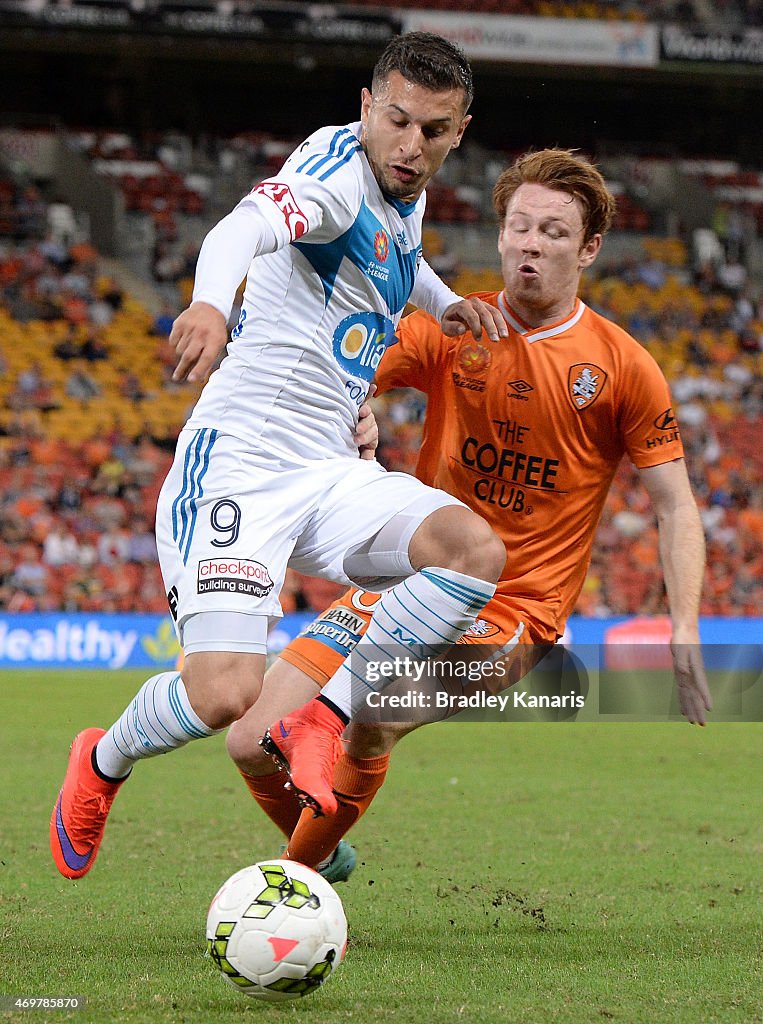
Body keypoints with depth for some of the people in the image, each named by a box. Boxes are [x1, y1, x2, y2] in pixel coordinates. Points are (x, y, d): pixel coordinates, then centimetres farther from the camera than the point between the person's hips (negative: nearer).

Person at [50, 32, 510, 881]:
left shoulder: (407, 194, 13)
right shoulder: (338, 166, -12)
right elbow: (251, 222, -36)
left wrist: (443, 303, 21)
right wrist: (211, 300, -58)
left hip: (332, 475, 8)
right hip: (242, 463, -8)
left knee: (475, 550, -20)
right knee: (225, 693, -21)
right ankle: (102, 763, 13)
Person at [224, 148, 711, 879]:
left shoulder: (622, 367, -4)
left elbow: (675, 507, -1)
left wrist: (684, 636, -11)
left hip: (516, 607, -4)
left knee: (372, 722, -30)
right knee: (253, 744, -6)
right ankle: (327, 855, 26)